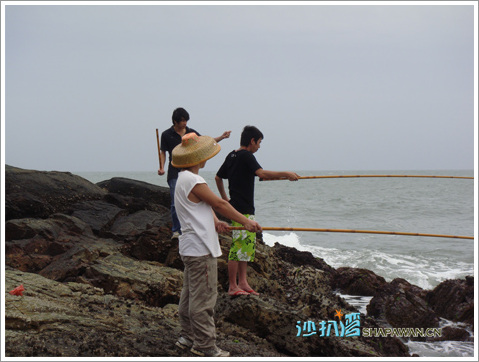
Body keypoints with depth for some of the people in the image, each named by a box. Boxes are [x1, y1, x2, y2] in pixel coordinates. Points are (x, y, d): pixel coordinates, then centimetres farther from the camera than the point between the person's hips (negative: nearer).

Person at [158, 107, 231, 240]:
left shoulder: (191, 132, 9)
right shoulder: (167, 135, 1)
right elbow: (163, 152, 4)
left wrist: (221, 137, 2)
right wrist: (162, 167, -10)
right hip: (174, 173, -3)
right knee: (176, 203, -7)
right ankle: (176, 230, 3)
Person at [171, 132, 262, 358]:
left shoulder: (184, 179, 16)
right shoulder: (192, 181, -17)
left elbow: (207, 205, 11)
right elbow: (219, 204, -13)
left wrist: (215, 221, -8)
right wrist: (246, 222, -4)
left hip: (191, 248, 11)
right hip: (201, 250, -11)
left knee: (190, 295, 17)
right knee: (203, 299, -6)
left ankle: (187, 337, 25)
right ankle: (205, 346, -1)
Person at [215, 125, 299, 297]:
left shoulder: (232, 156, 15)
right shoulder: (246, 156, -13)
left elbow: (218, 177, 24)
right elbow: (262, 173, -26)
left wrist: (224, 198, 29)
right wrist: (285, 174, -20)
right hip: (242, 210, -10)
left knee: (248, 244, 13)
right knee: (239, 246, -7)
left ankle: (243, 283, 16)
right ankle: (233, 287, -5)